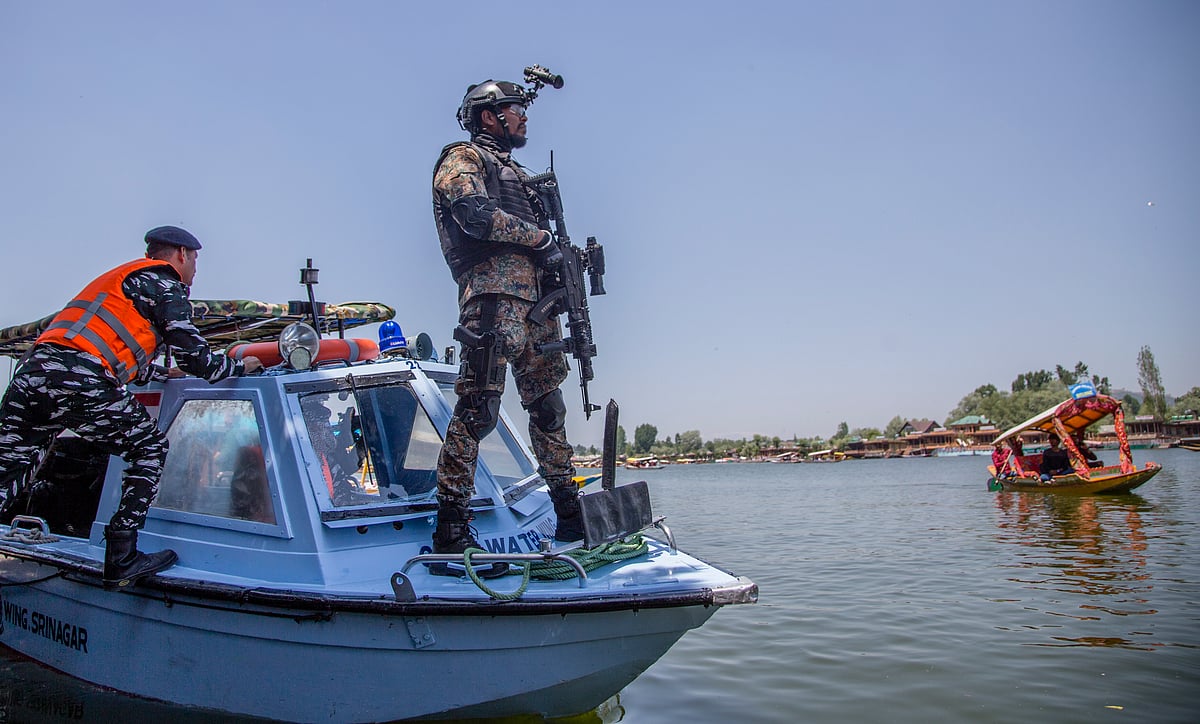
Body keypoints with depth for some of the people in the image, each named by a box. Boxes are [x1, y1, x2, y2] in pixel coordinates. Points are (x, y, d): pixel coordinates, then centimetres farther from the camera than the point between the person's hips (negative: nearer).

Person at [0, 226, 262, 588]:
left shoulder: (121, 278, 33)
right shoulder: (166, 284, 7)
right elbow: (197, 359, 1)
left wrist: (166, 373, 52)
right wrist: (239, 366, 19)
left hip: (30, 371, 8)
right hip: (80, 383, -8)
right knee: (150, 449, 9)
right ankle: (121, 560, 6)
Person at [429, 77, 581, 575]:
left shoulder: (514, 171, 34)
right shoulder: (463, 157, 8)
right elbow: (476, 215, -12)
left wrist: (561, 260, 9)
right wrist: (540, 238, -7)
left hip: (534, 299, 9)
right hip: (493, 292, -9)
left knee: (547, 405, 8)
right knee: (478, 406, -15)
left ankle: (570, 513, 14)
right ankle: (451, 528, -14)